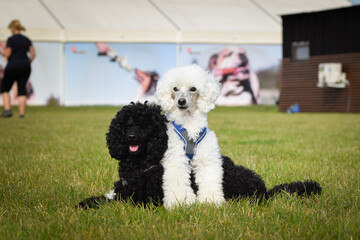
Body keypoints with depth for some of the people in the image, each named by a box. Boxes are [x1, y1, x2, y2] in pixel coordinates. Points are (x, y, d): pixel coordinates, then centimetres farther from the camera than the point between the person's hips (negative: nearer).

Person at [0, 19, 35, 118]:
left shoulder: (11, 39, -8)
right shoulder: (26, 40, 9)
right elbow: (33, 54, 3)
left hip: (13, 67, -5)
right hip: (25, 68, 5)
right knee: (22, 89, 8)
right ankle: (22, 113, 1)